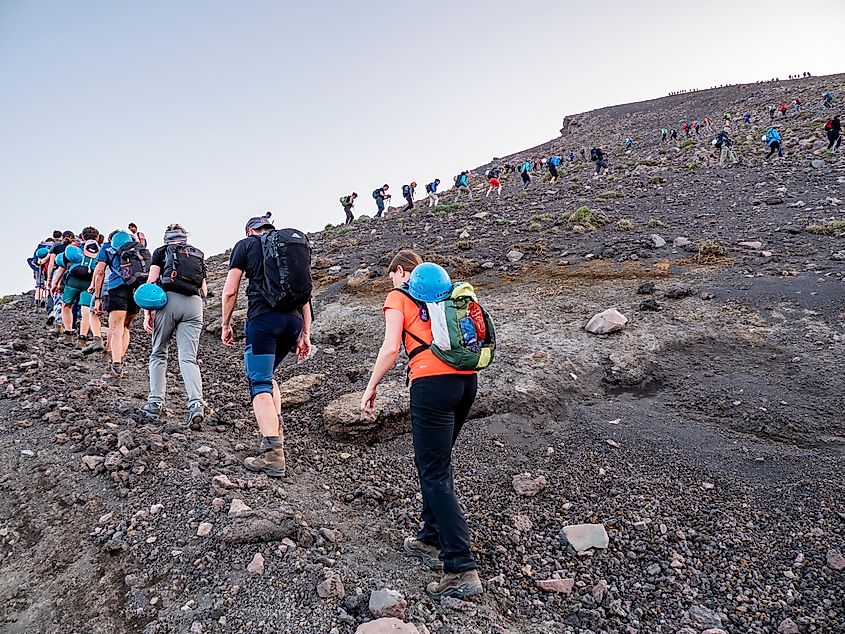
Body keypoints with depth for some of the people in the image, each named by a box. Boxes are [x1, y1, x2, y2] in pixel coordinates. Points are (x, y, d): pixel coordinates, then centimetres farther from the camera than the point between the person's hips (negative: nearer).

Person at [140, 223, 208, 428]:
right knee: (188, 358, -3)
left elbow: (152, 281, 3)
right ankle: (196, 404, -20)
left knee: (159, 353, 13)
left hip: (169, 299, -2)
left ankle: (155, 403, 10)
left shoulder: (161, 251, 16)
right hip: (194, 304, 2)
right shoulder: (198, 255, 25)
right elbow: (204, 291, 20)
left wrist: (147, 312, -1)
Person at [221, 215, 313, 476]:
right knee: (267, 374, 24)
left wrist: (226, 324, 15)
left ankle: (273, 454, -15)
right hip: (293, 321, 5)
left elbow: (230, 291, 3)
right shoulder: (297, 244, 22)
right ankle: (276, 432, 14)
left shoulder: (246, 244, 10)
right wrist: (305, 334, 18)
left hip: (263, 318, -5)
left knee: (260, 383, -4)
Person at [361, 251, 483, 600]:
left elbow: (391, 348, -5)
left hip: (432, 382, -7)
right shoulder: (446, 289, 23)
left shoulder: (398, 297, 7)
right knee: (436, 462, 21)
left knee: (434, 473, -3)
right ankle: (432, 540, 31)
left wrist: (371, 387, 5)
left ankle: (462, 569, -5)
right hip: (467, 378, 7)